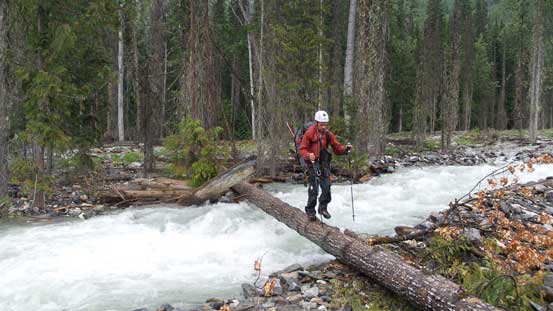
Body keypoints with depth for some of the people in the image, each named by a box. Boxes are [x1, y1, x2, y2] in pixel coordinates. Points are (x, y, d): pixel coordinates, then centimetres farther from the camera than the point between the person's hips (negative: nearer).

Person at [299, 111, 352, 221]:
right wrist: (308, 155, -30)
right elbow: (302, 150, -10)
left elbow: (337, 148, 6)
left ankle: (323, 208, 18)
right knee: (313, 188, -5)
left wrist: (346, 149, -13)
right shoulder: (309, 133, -9)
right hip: (313, 163, -4)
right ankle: (310, 211, 10)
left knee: (326, 186, -1)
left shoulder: (328, 134, 4)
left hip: (324, 163, 4)